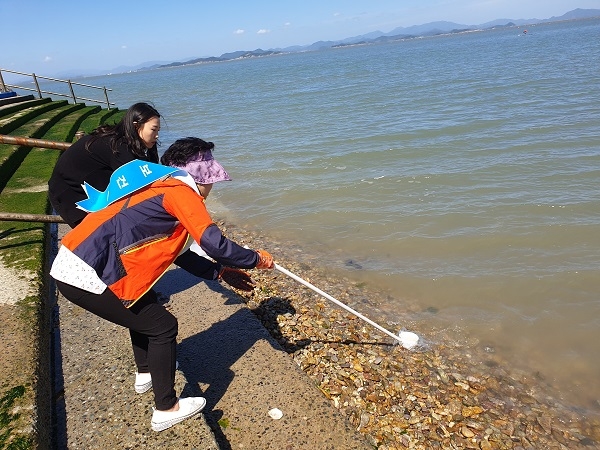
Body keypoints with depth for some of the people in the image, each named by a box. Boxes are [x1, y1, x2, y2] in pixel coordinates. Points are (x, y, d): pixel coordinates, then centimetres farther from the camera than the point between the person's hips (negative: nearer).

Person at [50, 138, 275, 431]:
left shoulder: (158, 189, 21)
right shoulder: (180, 190, -7)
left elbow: (176, 251, 26)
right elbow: (214, 244, -17)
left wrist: (221, 272, 26)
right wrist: (255, 259, 0)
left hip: (70, 265, 10)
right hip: (86, 276, -10)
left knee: (142, 308, 29)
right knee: (162, 326, 3)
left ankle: (147, 372, 44)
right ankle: (166, 410, 13)